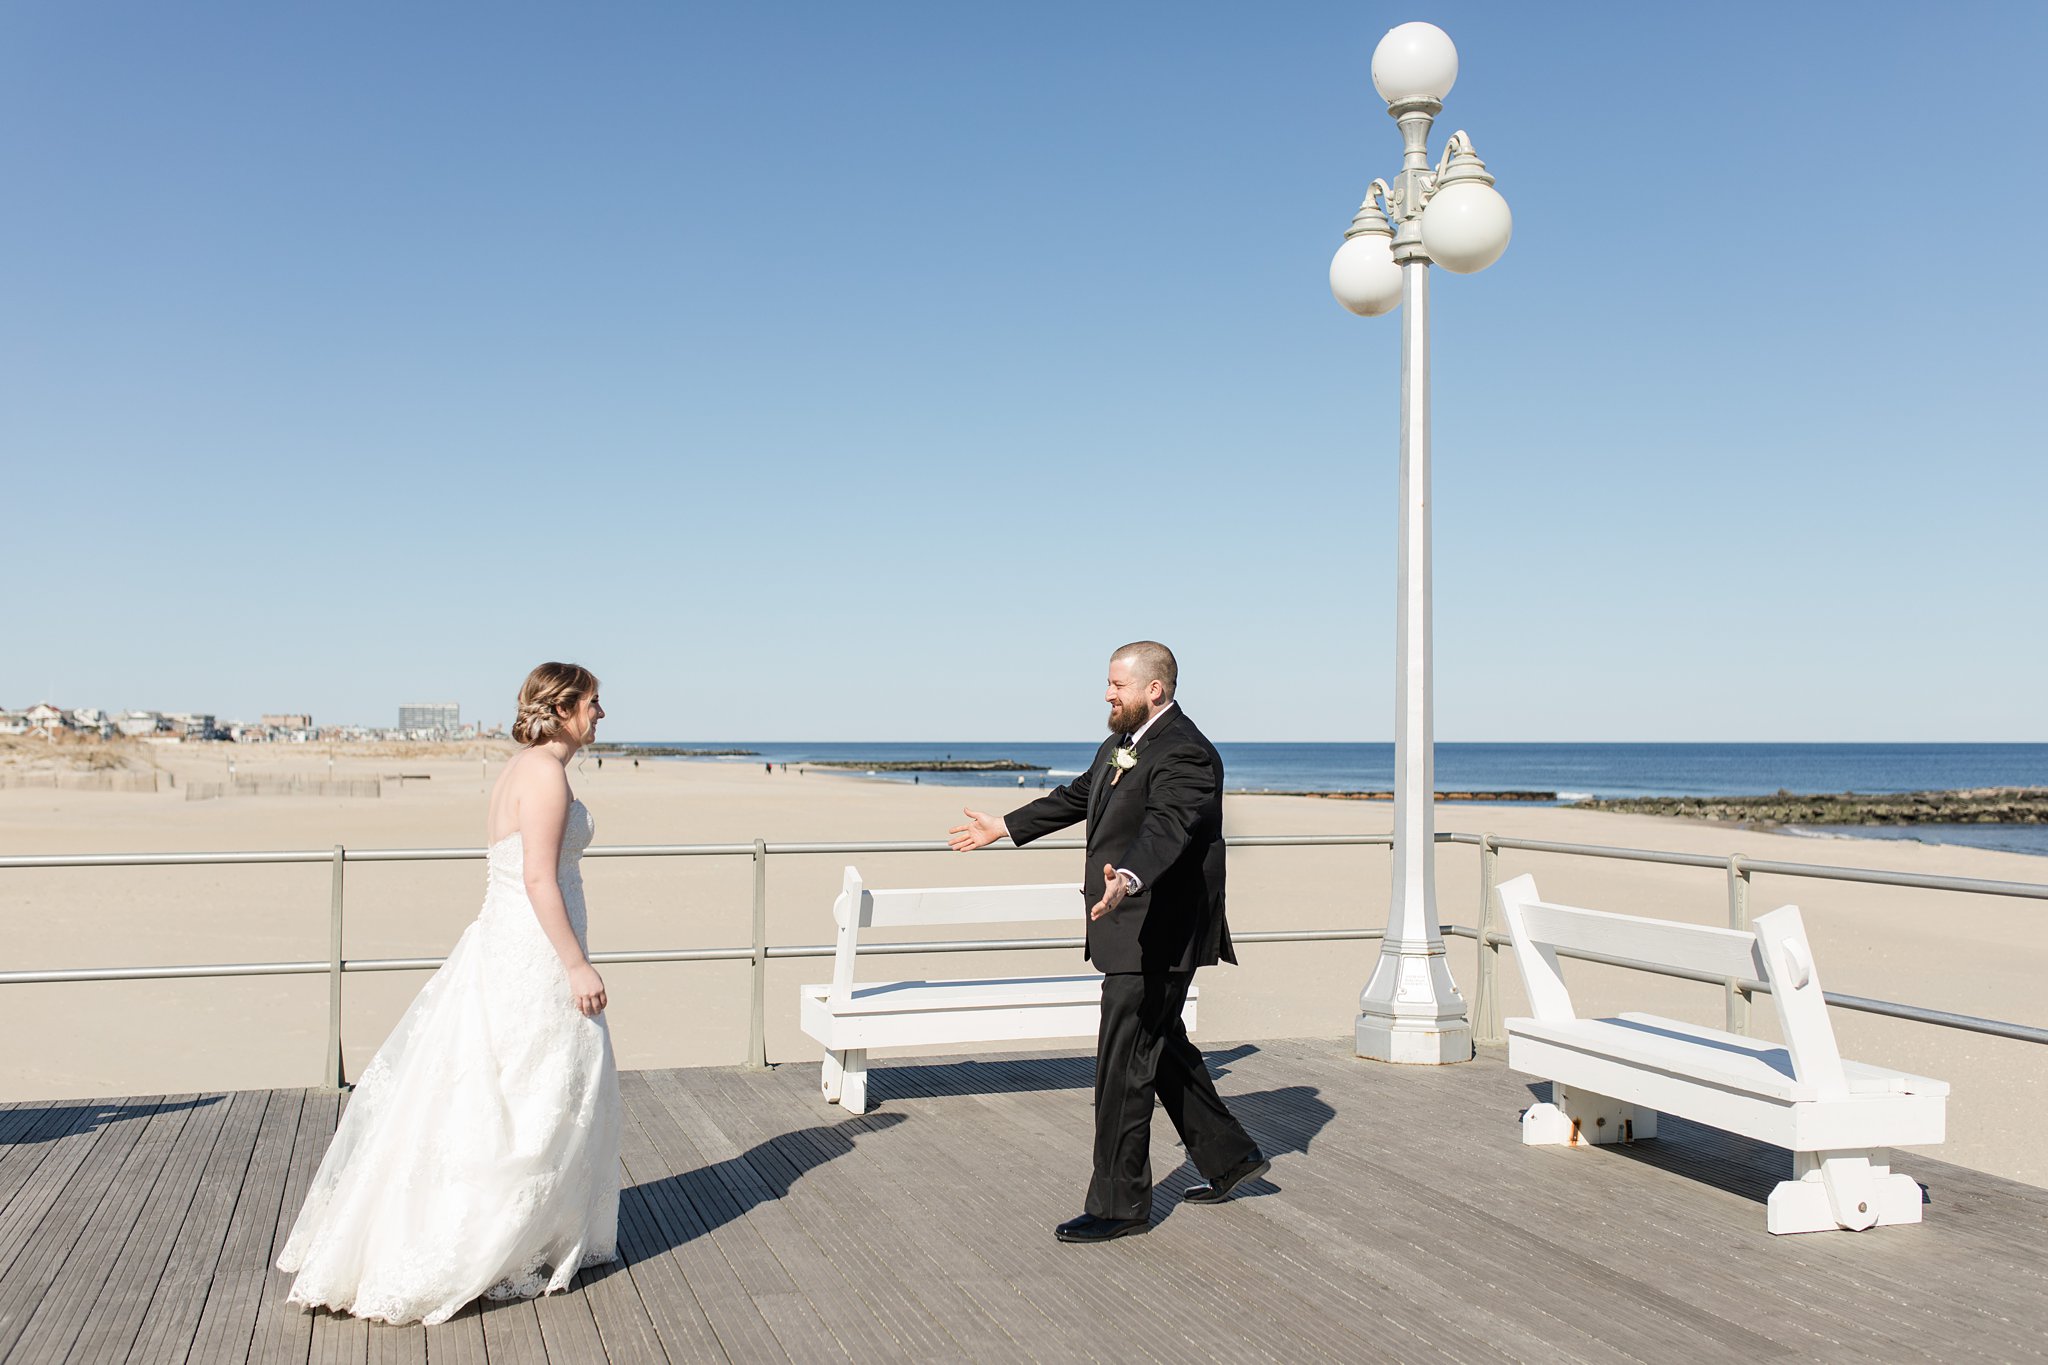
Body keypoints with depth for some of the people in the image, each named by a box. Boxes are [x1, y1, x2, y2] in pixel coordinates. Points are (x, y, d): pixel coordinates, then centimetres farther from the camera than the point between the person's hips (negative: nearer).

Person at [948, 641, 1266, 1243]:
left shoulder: (1186, 754, -20)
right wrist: (1003, 827, 33)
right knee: (1163, 1048, 21)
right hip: (1130, 931, 10)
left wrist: (1127, 879, -54)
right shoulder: (1122, 742, 12)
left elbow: (1166, 826, -36)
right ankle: (1229, 1156, 36)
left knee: (1123, 1064, -5)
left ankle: (1119, 1203, 7)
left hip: (1156, 937, -10)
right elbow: (1076, 797, 26)